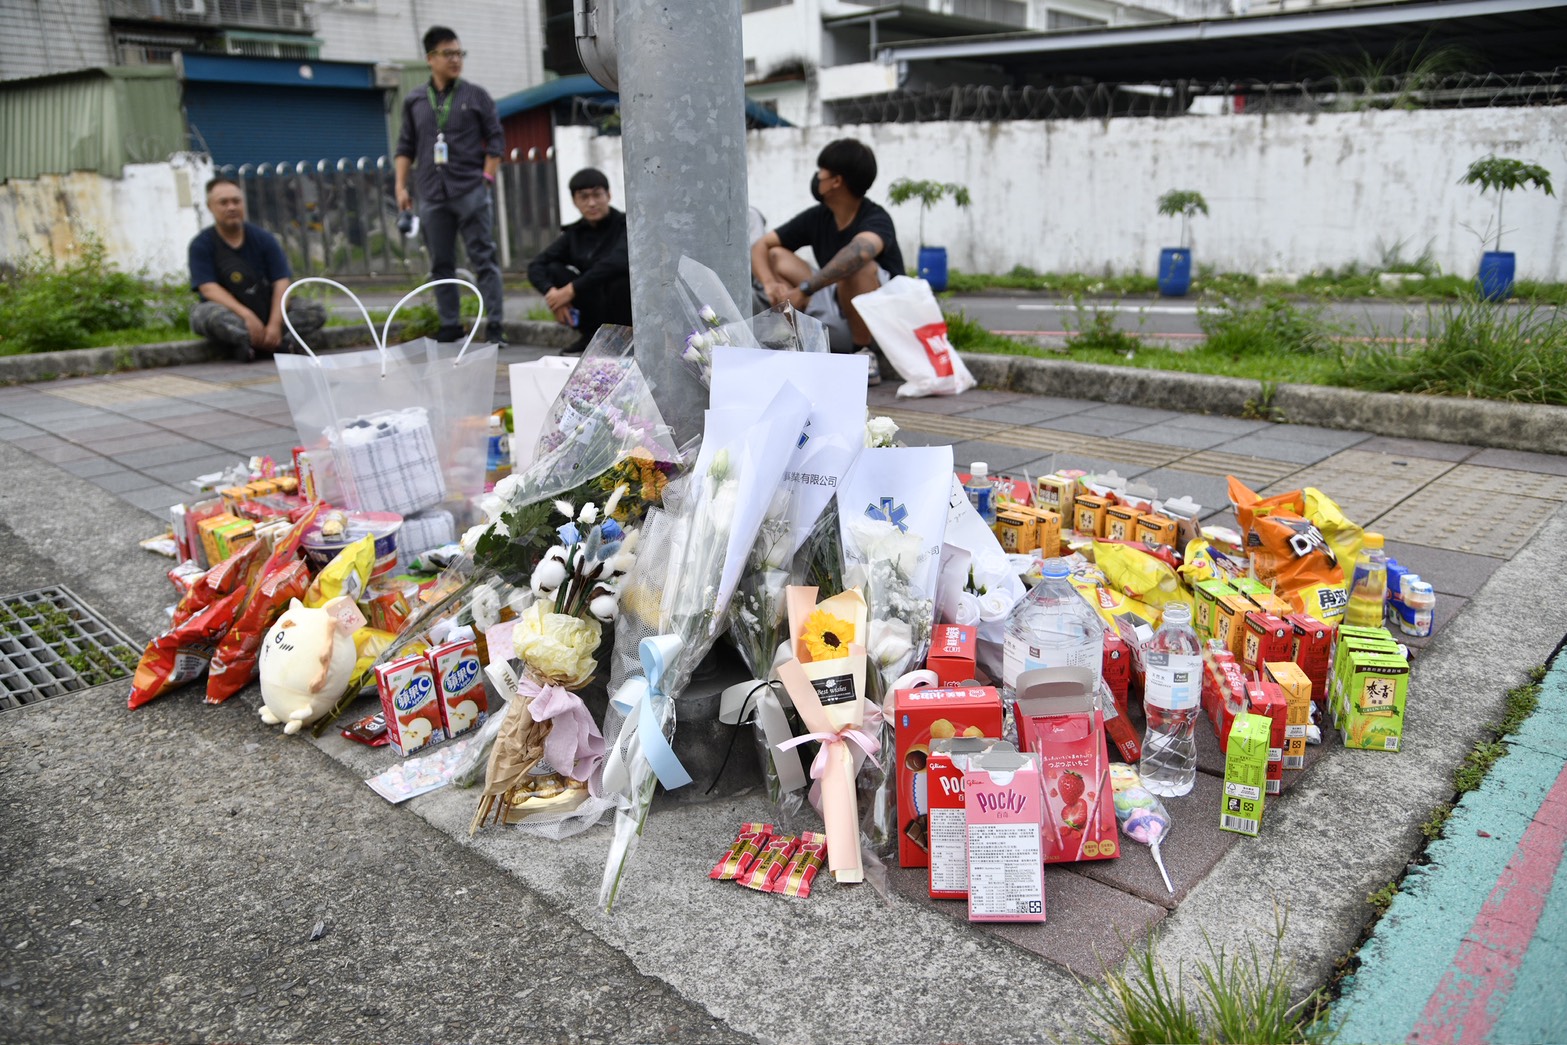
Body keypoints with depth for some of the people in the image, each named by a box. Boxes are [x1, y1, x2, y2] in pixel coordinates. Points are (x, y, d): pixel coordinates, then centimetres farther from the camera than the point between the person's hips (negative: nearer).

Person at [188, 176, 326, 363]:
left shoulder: (263, 238, 2)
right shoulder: (201, 245, -3)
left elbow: (281, 282, -7)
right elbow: (209, 288, -15)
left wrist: (275, 323, -23)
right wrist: (246, 315, -32)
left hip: (266, 308, 3)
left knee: (316, 311, -20)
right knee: (209, 314, -37)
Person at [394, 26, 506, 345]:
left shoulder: (476, 96, 6)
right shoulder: (414, 101, 12)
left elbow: (495, 139, 5)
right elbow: (405, 147, 15)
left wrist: (487, 178, -5)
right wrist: (401, 186, 7)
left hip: (470, 190, -3)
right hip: (432, 195, 3)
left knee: (483, 259, -5)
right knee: (440, 265, 6)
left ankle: (495, 324, -3)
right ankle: (450, 324, 14)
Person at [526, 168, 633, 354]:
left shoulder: (624, 224, -12)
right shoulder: (575, 233, 3)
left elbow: (618, 261, -33)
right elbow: (536, 265, -3)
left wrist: (572, 290, -32)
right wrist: (551, 292, -26)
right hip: (595, 308, 5)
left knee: (620, 274, -34)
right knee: (553, 269, -12)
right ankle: (590, 335, -3)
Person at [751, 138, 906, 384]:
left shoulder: (876, 219, -18)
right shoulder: (816, 217, 2)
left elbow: (859, 251, -41)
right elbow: (760, 246, 1)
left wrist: (804, 290, -42)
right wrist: (770, 284, -20)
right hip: (837, 330, 6)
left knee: (856, 266, -33)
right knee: (776, 256, -2)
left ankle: (864, 353, -18)